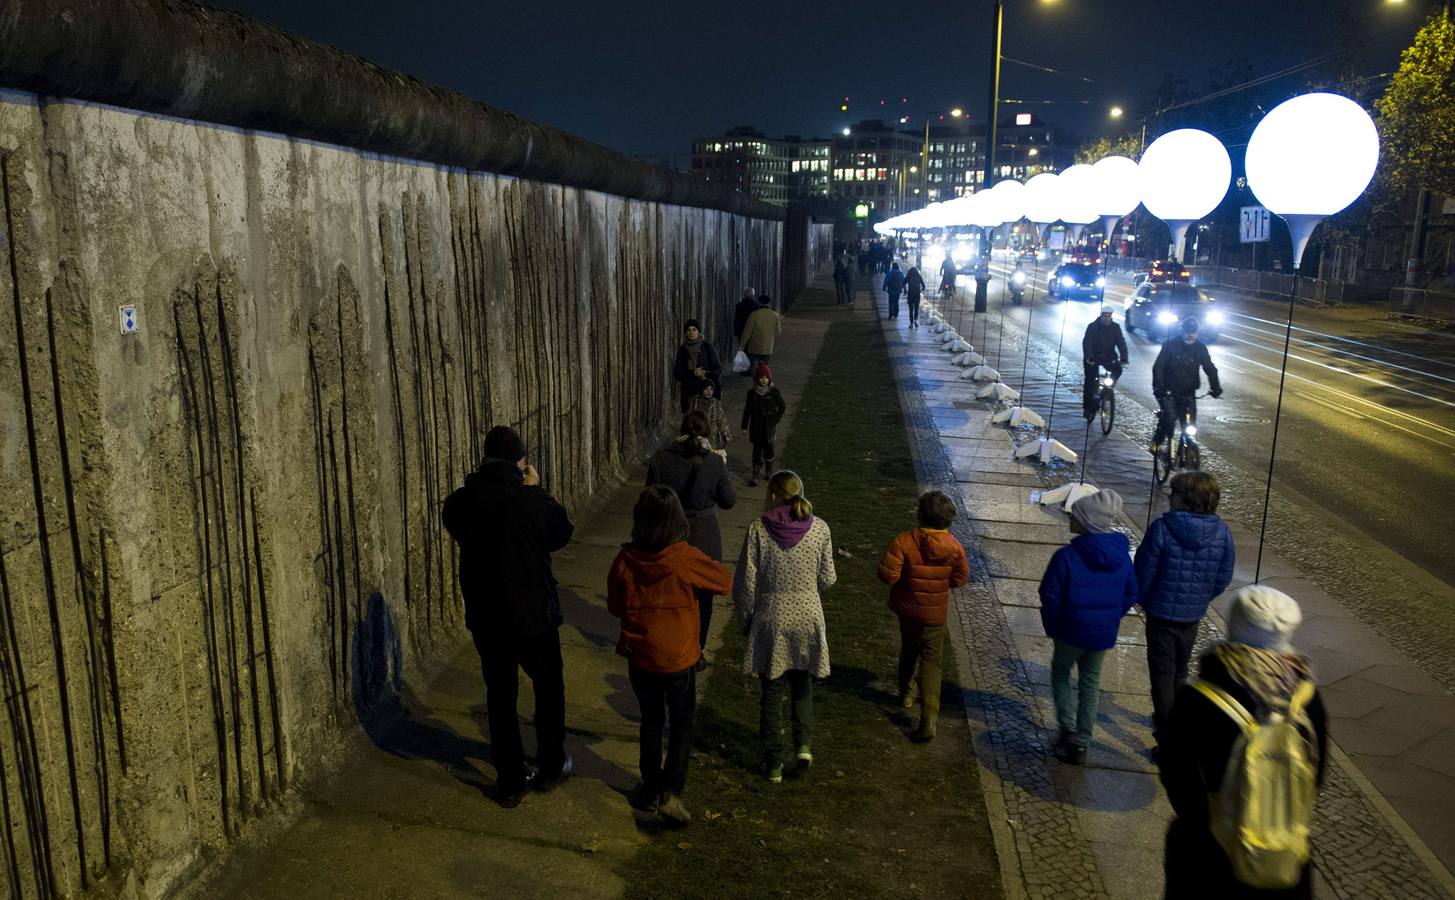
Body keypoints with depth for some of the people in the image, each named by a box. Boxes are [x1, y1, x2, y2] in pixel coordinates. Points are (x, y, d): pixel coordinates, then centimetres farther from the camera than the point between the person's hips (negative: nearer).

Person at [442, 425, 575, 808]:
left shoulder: (458, 502, -10)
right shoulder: (532, 500, -20)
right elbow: (561, 535, -2)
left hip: (485, 619, 3)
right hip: (534, 616, -2)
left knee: (500, 697, 16)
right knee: (549, 688, 20)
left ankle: (510, 782, 24)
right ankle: (552, 767, 33)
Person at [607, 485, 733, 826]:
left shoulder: (625, 560, -12)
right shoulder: (686, 559, -20)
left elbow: (615, 606, 2)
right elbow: (725, 582, -5)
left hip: (640, 657, 3)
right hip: (679, 659, -3)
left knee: (651, 721, 21)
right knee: (681, 725, 14)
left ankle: (650, 789, 32)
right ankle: (671, 793, 4)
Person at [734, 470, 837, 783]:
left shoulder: (758, 528, -12)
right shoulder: (820, 529, -7)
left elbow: (746, 581, -9)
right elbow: (827, 579, -1)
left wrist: (745, 617, 6)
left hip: (770, 620, -1)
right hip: (807, 617, 1)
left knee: (771, 692, 11)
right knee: (802, 687, 21)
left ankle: (773, 764, 18)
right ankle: (804, 744, 5)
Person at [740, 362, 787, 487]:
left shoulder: (774, 391, -8)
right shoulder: (752, 392, -3)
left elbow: (782, 407, 2)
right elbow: (748, 410, 3)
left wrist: (776, 420, -3)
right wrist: (744, 426, 4)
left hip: (769, 425, -1)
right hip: (756, 425, 1)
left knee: (768, 447, 8)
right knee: (757, 449, 0)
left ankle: (769, 471, 30)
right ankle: (755, 476, 4)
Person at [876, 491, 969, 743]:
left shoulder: (903, 542, -21)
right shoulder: (954, 547, -13)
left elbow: (887, 575, -21)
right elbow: (961, 578, -3)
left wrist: (905, 577, -1)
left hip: (907, 608, 0)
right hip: (936, 613, 0)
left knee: (909, 651, 26)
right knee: (931, 663, 5)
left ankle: (906, 695, 43)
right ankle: (929, 719, -5)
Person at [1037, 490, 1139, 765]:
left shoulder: (1067, 556, -21)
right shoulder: (1122, 554, -4)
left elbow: (1050, 596, -16)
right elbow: (1130, 595, 5)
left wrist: (1053, 628, -2)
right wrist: (1110, 619, 14)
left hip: (1072, 631, -4)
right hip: (1105, 635, 4)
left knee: (1060, 672, 20)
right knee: (1091, 682, 17)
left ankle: (1069, 730, 8)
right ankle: (1082, 743, 22)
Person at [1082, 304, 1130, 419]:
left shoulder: (1115, 327, -4)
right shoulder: (1093, 326, -11)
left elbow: (1121, 343, -10)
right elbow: (1087, 343, -21)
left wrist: (1124, 358, -25)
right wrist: (1088, 357, -37)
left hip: (1108, 356, 3)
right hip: (1093, 357, -3)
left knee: (1117, 370, -22)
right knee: (1090, 381, -7)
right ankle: (1088, 406, 3)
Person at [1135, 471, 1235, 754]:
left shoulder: (1162, 528, -21)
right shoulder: (1222, 532, -9)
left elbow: (1144, 572, -14)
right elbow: (1223, 579, 0)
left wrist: (1145, 601, 5)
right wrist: (1200, 600, 15)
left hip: (1162, 612, -4)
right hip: (1193, 615, 4)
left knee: (1162, 675, 7)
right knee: (1180, 672, 24)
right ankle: (1169, 721, 42)